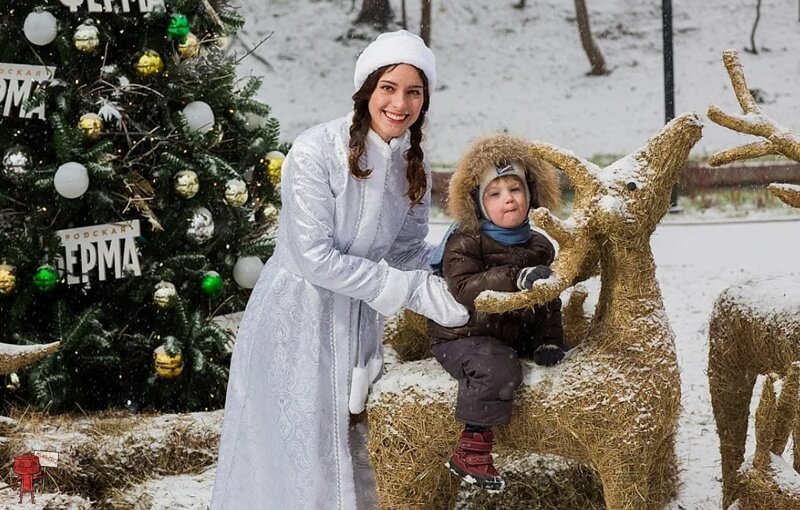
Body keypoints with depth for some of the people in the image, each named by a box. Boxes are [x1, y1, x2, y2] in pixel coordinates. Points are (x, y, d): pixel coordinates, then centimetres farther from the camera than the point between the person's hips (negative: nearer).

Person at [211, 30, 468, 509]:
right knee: (298, 456, 4)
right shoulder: (316, 153, -22)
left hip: (358, 320, 6)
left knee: (354, 450, 15)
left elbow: (410, 250, 5)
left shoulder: (413, 163, -1)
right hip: (297, 319, -6)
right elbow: (315, 258, -24)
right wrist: (415, 292, -24)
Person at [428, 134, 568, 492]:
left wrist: (548, 342, -2)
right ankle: (471, 452, -26)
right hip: (461, 337, -7)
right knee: (498, 369, -33)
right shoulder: (464, 243, -13)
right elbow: (465, 289, -30)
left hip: (515, 336, 7)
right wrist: (517, 278, -41)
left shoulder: (539, 246, 7)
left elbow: (548, 302, 13)